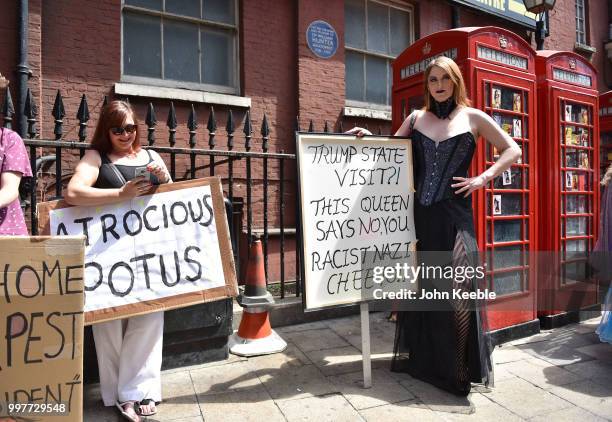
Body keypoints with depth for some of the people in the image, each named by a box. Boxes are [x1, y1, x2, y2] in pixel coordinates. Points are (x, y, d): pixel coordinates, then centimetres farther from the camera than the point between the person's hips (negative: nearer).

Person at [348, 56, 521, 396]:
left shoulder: (473, 117, 6)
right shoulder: (416, 118, 12)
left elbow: (512, 150, 10)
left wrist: (483, 178, -2)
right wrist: (368, 138, -2)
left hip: (454, 214, -2)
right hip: (419, 213, 3)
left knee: (456, 288, -5)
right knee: (418, 285, 9)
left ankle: (458, 366, 12)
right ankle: (418, 356, 26)